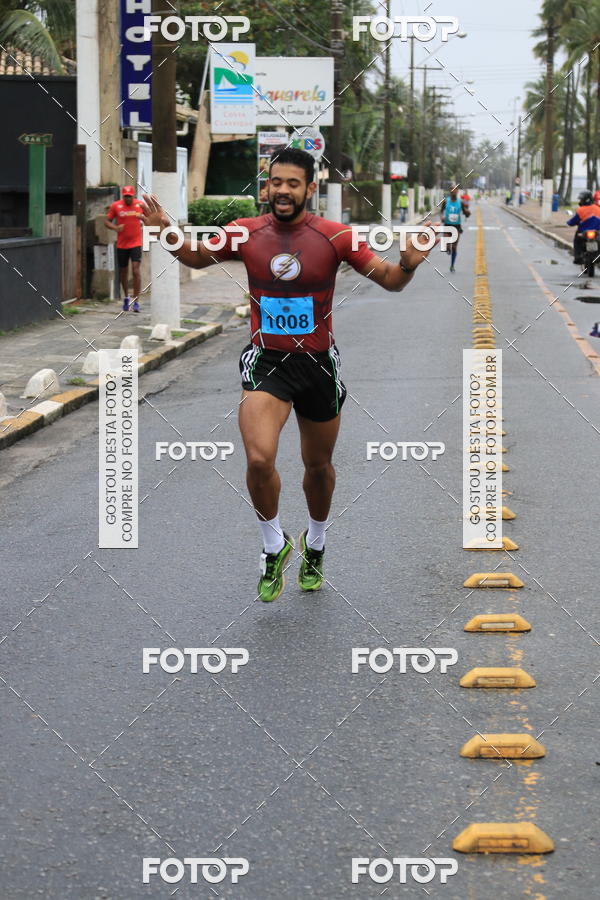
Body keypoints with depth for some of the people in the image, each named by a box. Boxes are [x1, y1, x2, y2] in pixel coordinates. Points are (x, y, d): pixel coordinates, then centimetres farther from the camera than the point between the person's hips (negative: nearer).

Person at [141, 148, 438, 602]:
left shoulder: (335, 237, -10)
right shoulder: (246, 233, -5)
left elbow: (390, 280, -6)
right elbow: (198, 258, 13)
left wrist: (408, 264, -28)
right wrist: (167, 232, -6)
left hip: (318, 364, 0)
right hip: (265, 361, 0)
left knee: (319, 465, 17)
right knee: (259, 460, -21)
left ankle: (315, 546, 45)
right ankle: (275, 545, 5)